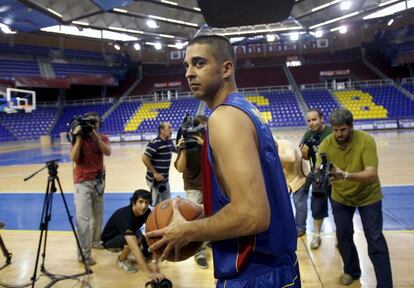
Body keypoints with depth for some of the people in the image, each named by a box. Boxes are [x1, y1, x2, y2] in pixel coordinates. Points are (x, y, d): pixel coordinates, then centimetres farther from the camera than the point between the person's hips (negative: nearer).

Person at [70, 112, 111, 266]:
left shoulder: (103, 138, 4)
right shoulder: (79, 138, -5)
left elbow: (108, 152, -15)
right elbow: (74, 158, -19)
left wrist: (96, 136, -21)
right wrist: (79, 137, -22)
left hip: (99, 180, 4)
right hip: (83, 182, -4)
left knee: (98, 214, 14)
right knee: (83, 218, -9)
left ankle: (95, 241, 32)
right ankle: (83, 254, -3)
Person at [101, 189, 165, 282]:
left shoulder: (147, 212, -20)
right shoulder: (125, 216, -39)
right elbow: (134, 247, -48)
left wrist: (154, 262, -33)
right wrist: (148, 272, -53)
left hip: (130, 236, 7)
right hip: (110, 241, -6)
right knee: (137, 236, -34)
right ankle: (122, 260, -7)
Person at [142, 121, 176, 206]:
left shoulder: (169, 142, 6)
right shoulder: (155, 143, -18)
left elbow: (176, 150, 26)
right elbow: (145, 158, -22)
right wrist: (155, 173, -21)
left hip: (165, 179, 8)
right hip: (155, 179, -8)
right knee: (156, 205, 1)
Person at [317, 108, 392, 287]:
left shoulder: (366, 141, -27)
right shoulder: (326, 143, -19)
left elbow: (372, 174, -36)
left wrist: (346, 175, -53)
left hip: (368, 195, -2)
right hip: (340, 196, 3)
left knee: (375, 239, 0)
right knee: (343, 235, 7)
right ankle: (351, 271, 32)